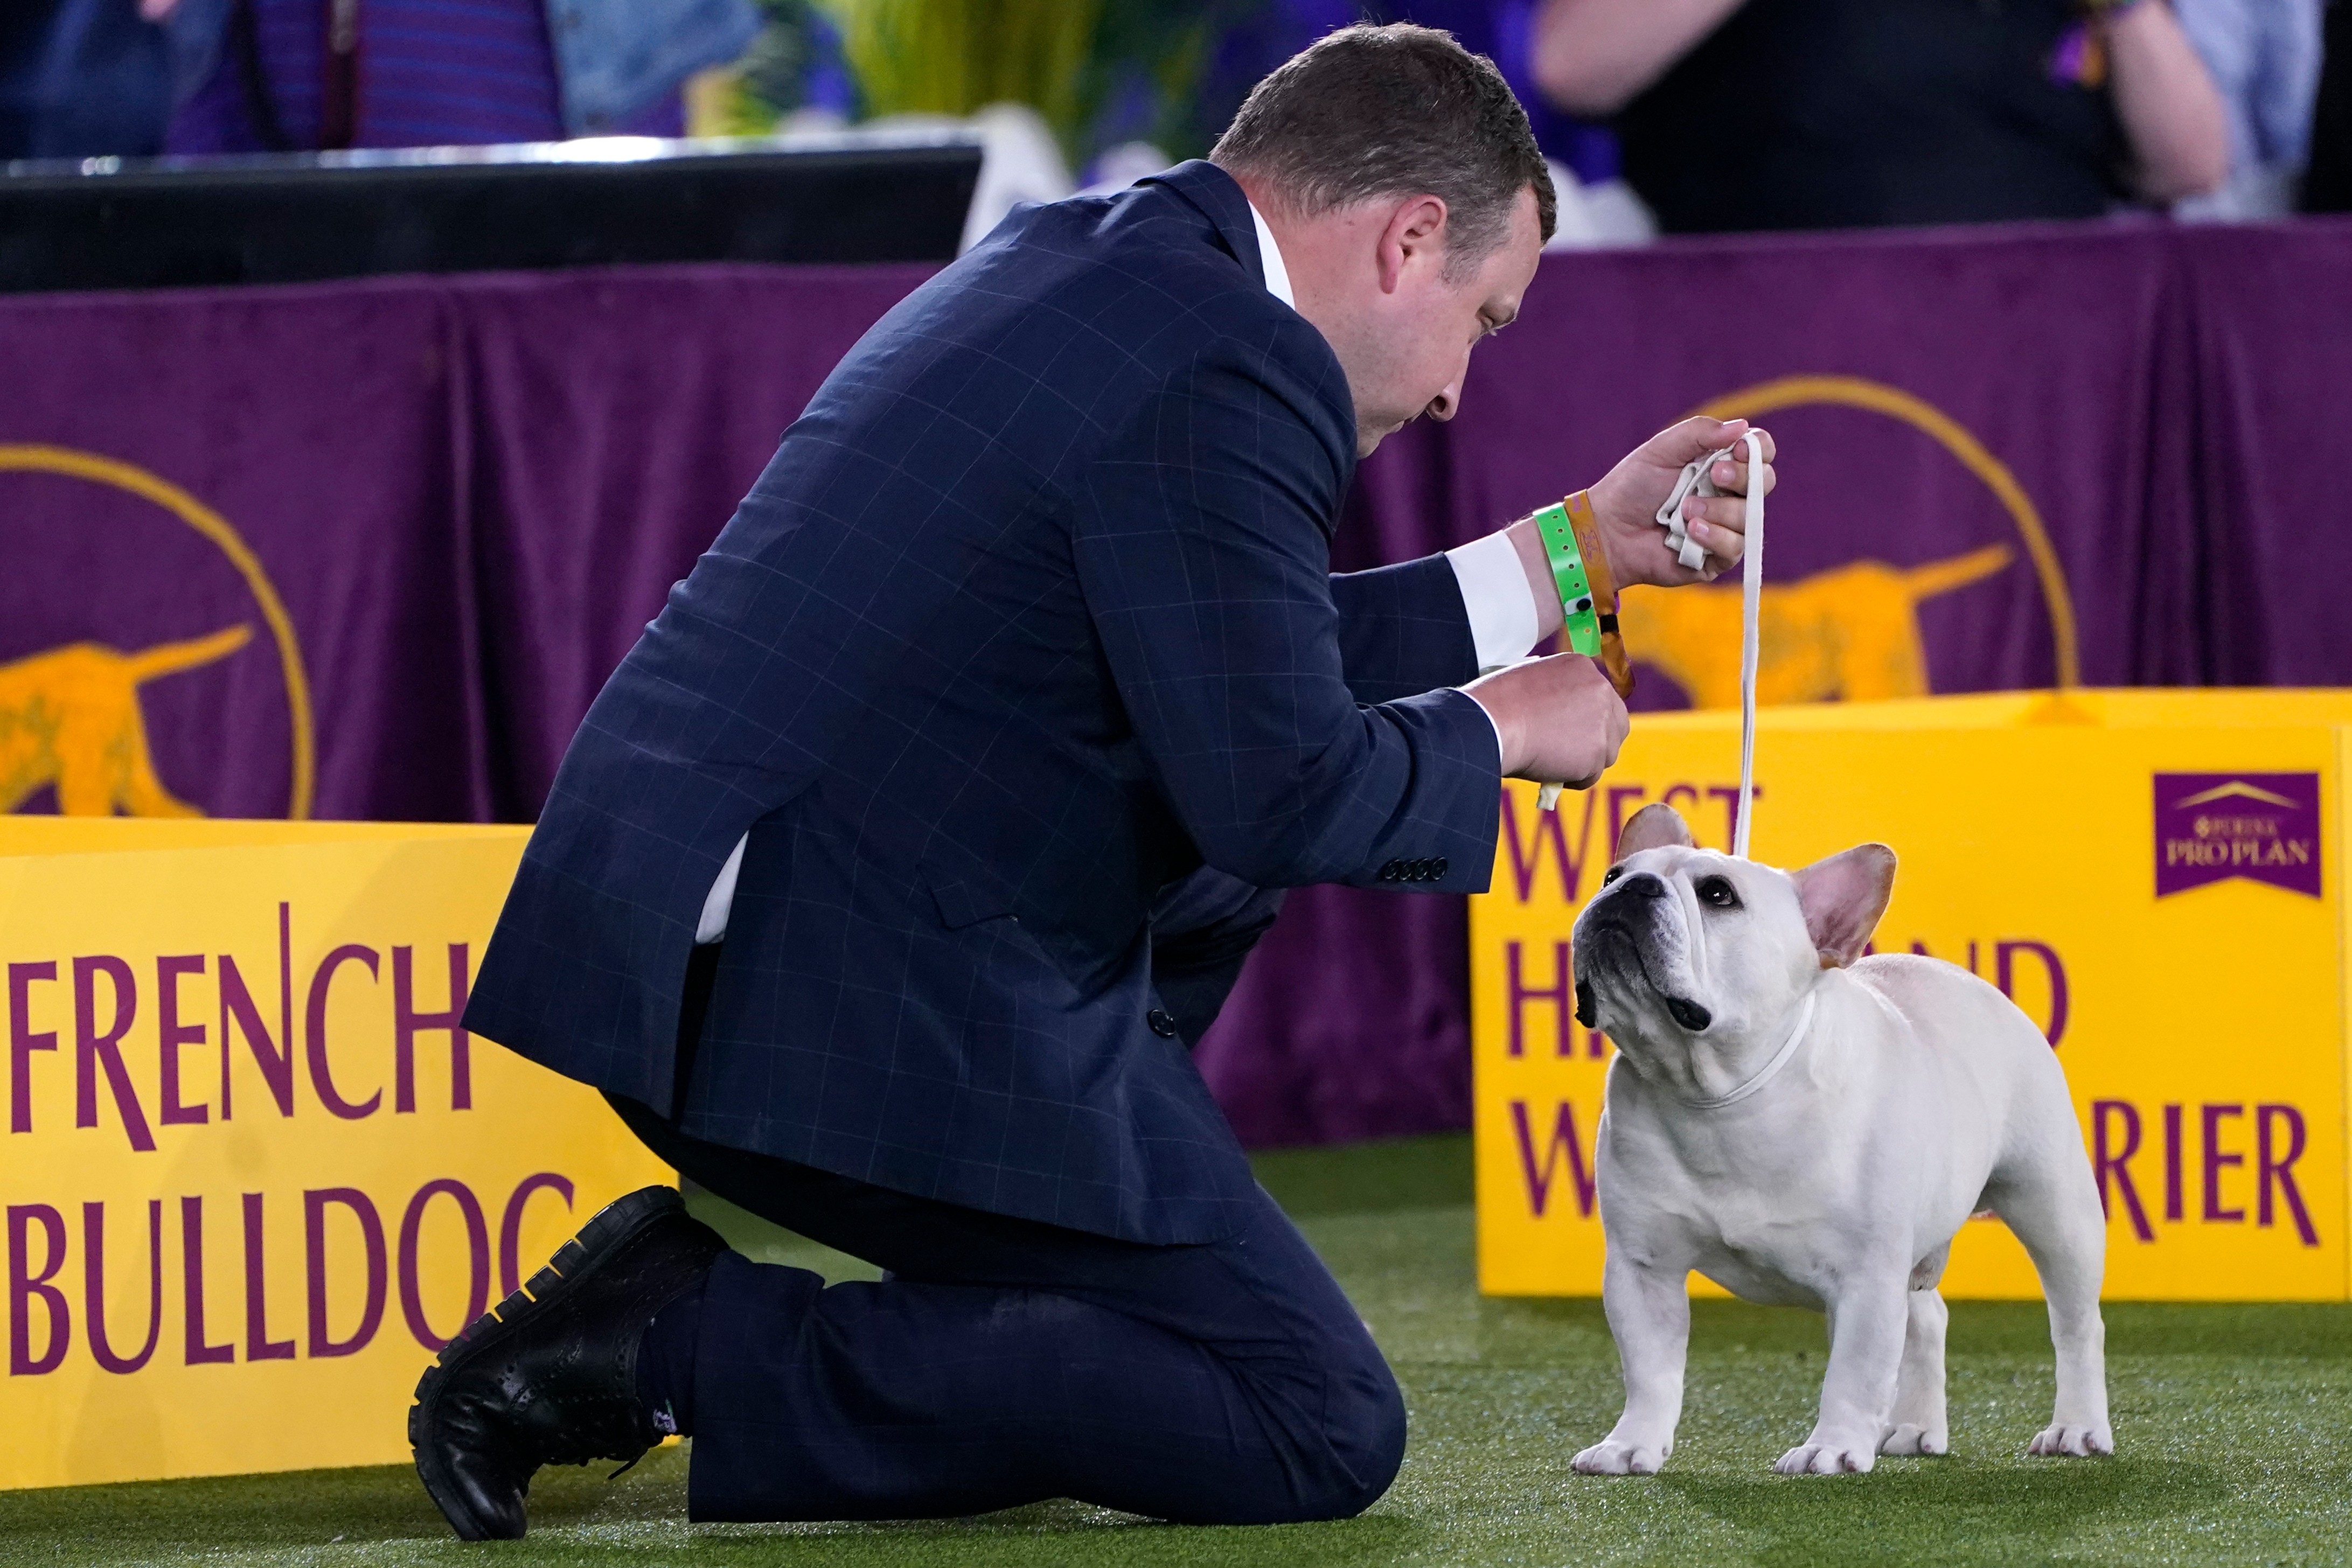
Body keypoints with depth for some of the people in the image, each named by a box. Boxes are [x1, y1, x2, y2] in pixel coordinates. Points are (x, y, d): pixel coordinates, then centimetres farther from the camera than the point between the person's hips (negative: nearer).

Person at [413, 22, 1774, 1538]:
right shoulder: (1224, 373, -13)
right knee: (1324, 1435, -5)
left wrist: (1569, 556, 30)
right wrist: (1498, 728, 3)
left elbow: (1230, 657, 27)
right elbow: (1282, 792, -16)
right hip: (855, 1004, -10)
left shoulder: (1069, 265, 17)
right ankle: (699, 1344, -9)